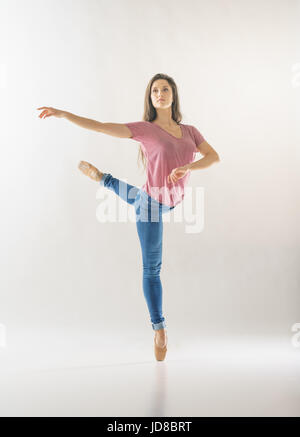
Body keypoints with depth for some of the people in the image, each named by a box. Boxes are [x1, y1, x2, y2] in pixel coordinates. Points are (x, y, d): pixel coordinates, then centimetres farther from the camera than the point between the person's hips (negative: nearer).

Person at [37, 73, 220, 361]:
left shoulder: (189, 131, 2)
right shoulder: (144, 129, -11)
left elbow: (213, 156, -3)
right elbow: (100, 126, -14)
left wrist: (188, 167, -22)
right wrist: (62, 114, -21)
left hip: (171, 202, 5)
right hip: (150, 203, -5)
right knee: (151, 269, 4)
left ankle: (102, 178, 58)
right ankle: (159, 329, 15)